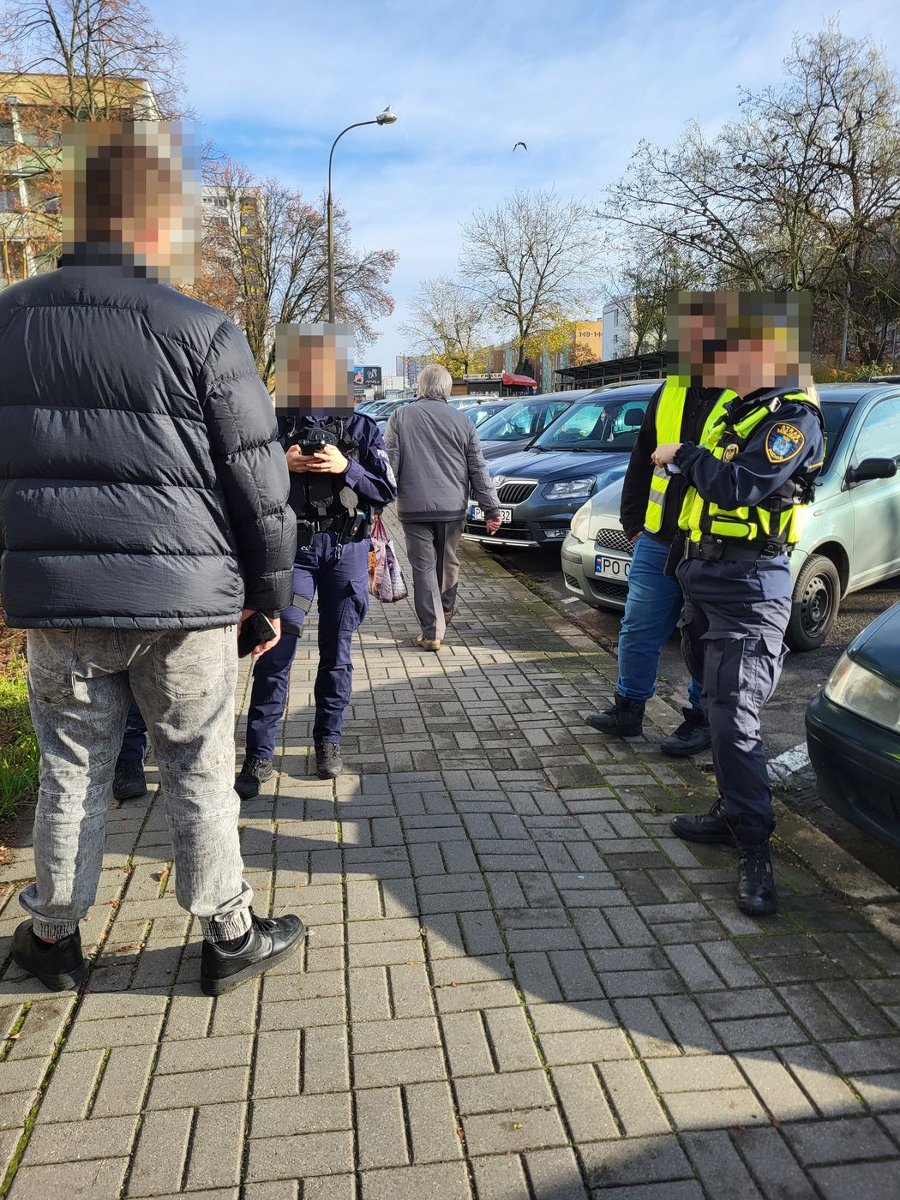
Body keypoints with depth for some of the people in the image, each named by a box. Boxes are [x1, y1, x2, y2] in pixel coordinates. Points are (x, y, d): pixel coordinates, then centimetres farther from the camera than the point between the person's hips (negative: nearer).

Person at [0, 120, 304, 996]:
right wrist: (270, 592, 5)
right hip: (184, 599, -3)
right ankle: (229, 936, 24)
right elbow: (260, 483, -6)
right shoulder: (200, 333, -8)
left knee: (72, 770, 17)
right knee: (199, 774, 9)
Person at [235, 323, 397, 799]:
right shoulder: (274, 427, 6)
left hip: (346, 549, 1)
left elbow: (386, 490, 2)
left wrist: (346, 468, -13)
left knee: (336, 652, 7)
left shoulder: (361, 428, 7)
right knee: (276, 650, -8)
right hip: (292, 546, -1)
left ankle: (328, 741, 21)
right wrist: (282, 466, -12)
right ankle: (259, 755, -2)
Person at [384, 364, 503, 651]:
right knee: (448, 561, 21)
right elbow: (478, 469, 6)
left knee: (423, 567, 1)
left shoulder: (400, 417, -1)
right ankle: (446, 610, 41)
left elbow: (389, 463, -4)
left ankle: (432, 632, -2)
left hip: (415, 507, -2)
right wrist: (491, 509, 9)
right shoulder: (462, 420, 4)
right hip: (452, 507, 2)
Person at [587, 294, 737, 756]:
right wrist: (633, 523, 12)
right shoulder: (669, 393, 9)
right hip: (657, 542, 6)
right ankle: (627, 709, 26)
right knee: (639, 630, 11)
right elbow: (641, 462, 15)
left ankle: (700, 720, 25)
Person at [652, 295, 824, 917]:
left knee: (735, 718, -13)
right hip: (706, 576, 9)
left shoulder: (794, 417, -14)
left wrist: (684, 455, -11)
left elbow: (739, 485, -26)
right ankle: (733, 813, 28)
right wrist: (690, 558, 20)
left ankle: (755, 850, -6)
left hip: (750, 587, -9)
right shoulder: (734, 409, 15)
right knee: (719, 709, 15)